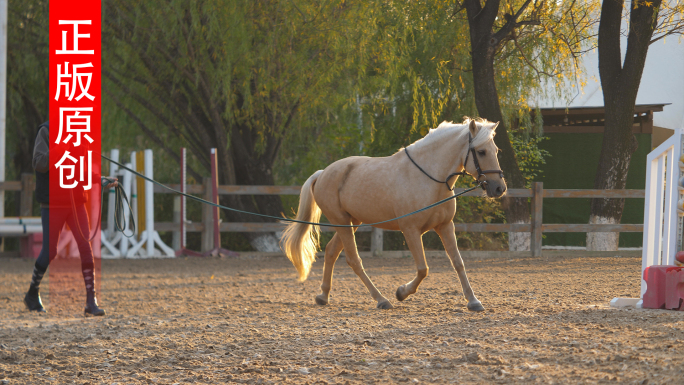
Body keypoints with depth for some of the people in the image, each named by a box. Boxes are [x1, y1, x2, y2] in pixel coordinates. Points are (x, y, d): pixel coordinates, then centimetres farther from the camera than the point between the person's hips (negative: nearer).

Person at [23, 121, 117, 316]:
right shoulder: (46, 131, -7)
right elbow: (39, 164, -17)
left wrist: (104, 181, 4)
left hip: (76, 202, 5)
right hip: (53, 203, -5)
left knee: (86, 248, -6)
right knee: (49, 251, 1)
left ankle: (91, 302, -6)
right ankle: (32, 294, 24)